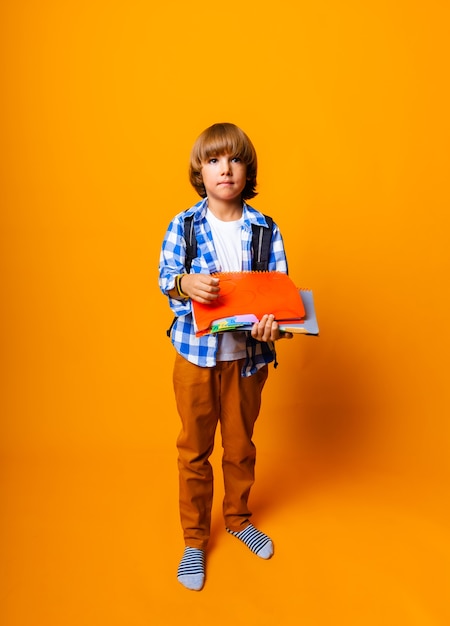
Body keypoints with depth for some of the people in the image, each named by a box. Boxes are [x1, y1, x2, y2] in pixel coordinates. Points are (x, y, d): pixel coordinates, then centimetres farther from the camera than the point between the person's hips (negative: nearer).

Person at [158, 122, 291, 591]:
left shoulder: (265, 229, -2)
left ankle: (238, 518, 45)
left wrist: (272, 320, -24)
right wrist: (186, 283, -29)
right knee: (194, 449, 13)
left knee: (241, 445, 19)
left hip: (247, 355, 1)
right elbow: (164, 278, -7)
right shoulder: (183, 225, -4)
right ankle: (194, 538, 34)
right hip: (195, 353, -1)